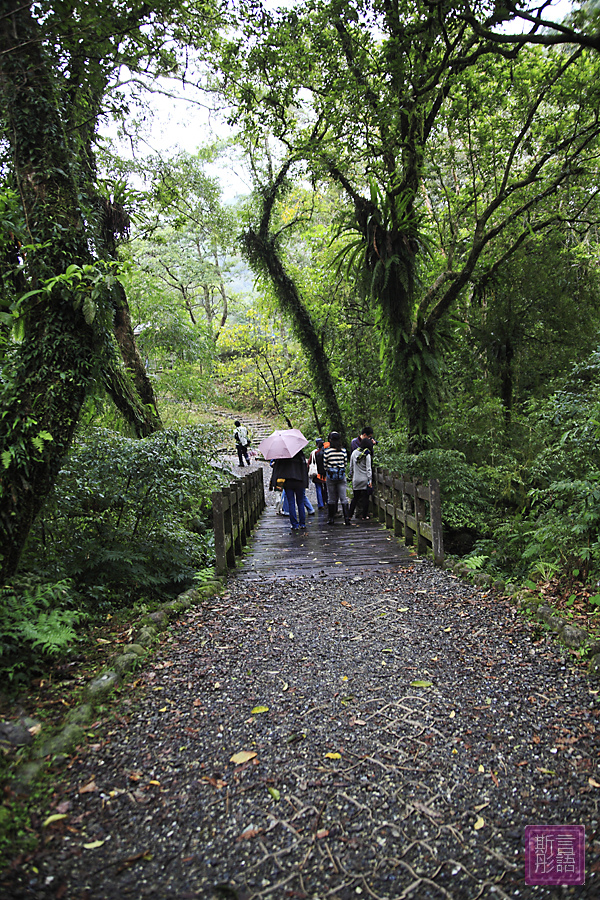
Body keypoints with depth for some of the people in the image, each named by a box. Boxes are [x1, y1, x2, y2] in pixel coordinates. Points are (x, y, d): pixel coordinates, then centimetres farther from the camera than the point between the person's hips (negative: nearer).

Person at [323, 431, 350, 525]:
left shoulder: (326, 451, -9)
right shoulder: (343, 450, -3)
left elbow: (325, 465, -1)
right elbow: (345, 463, 5)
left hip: (330, 476, -1)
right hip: (341, 475, 1)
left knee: (331, 499, 7)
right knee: (343, 498, 3)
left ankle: (331, 519, 11)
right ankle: (346, 518, -4)